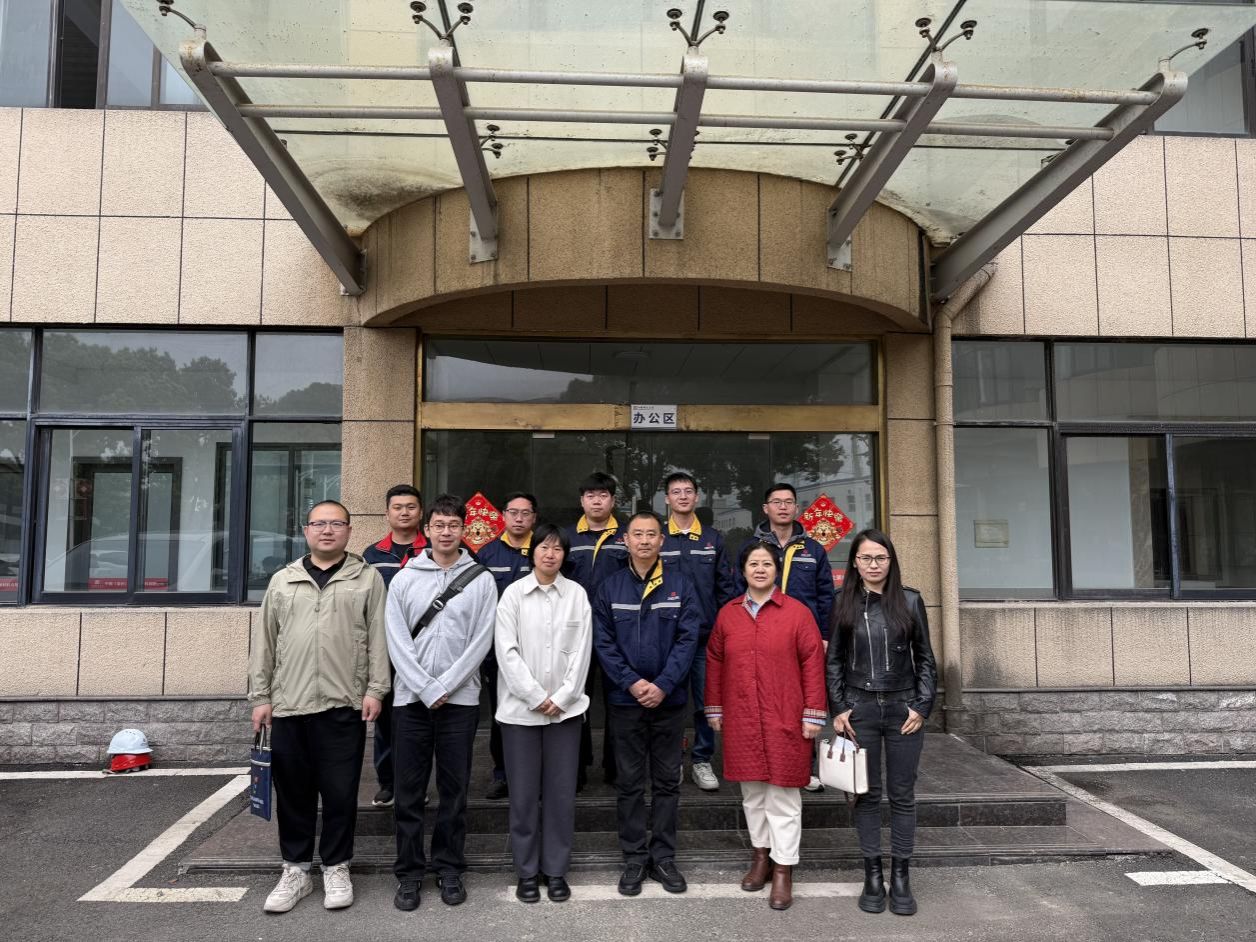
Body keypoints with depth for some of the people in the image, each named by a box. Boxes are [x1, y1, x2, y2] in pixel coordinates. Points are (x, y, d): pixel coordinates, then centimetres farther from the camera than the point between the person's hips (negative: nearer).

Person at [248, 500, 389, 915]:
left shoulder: (367, 579, 4)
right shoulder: (282, 581, 11)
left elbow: (378, 638, 0)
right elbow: (264, 643, 11)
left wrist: (375, 689, -7)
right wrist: (260, 696, 7)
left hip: (344, 705, -2)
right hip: (288, 705, 3)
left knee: (340, 792, 5)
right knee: (293, 791, 11)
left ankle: (336, 868, 22)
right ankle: (296, 870, 26)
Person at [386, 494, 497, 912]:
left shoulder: (481, 580, 0)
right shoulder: (404, 579, 3)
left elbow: (481, 641, -5)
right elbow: (397, 641, -2)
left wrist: (445, 686, -11)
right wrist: (426, 690, -10)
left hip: (460, 699, -1)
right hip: (411, 699, 1)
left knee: (454, 789, 8)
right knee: (409, 791, 7)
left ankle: (449, 869, 22)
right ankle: (409, 872, 20)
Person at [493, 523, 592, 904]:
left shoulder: (577, 594, 1)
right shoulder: (513, 593, -2)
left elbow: (581, 651, 0)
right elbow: (507, 651, -6)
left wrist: (562, 697, -8)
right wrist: (536, 697, -10)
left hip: (565, 707, 1)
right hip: (520, 708, -1)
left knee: (561, 793, 7)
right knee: (524, 793, 6)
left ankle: (556, 871, 21)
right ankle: (526, 872, 21)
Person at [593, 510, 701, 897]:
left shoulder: (680, 585, 0)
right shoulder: (610, 587, 2)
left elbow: (688, 638, -6)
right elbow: (603, 642, -2)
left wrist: (663, 685, -14)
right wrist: (631, 683, -13)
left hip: (669, 700, 0)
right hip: (625, 700, 0)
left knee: (667, 781, 10)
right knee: (629, 783, 8)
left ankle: (663, 857, 22)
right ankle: (634, 860, 20)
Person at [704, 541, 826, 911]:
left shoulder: (797, 612, -3)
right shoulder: (727, 614, 6)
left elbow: (813, 663, -4)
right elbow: (714, 662, 11)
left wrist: (813, 714, -6)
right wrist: (714, 710, 10)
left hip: (784, 721, -3)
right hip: (741, 721, 3)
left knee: (783, 794, 2)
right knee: (752, 792, 13)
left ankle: (783, 870, 12)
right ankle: (761, 854, 29)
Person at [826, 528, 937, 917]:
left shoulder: (910, 600, 0)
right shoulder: (845, 604, 1)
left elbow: (924, 658, 4)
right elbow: (834, 661, 4)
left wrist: (922, 706, -3)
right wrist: (838, 708, -2)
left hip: (903, 708, 0)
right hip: (859, 708, 0)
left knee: (902, 794, 7)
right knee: (866, 794, 8)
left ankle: (900, 875, 19)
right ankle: (872, 874, 19)